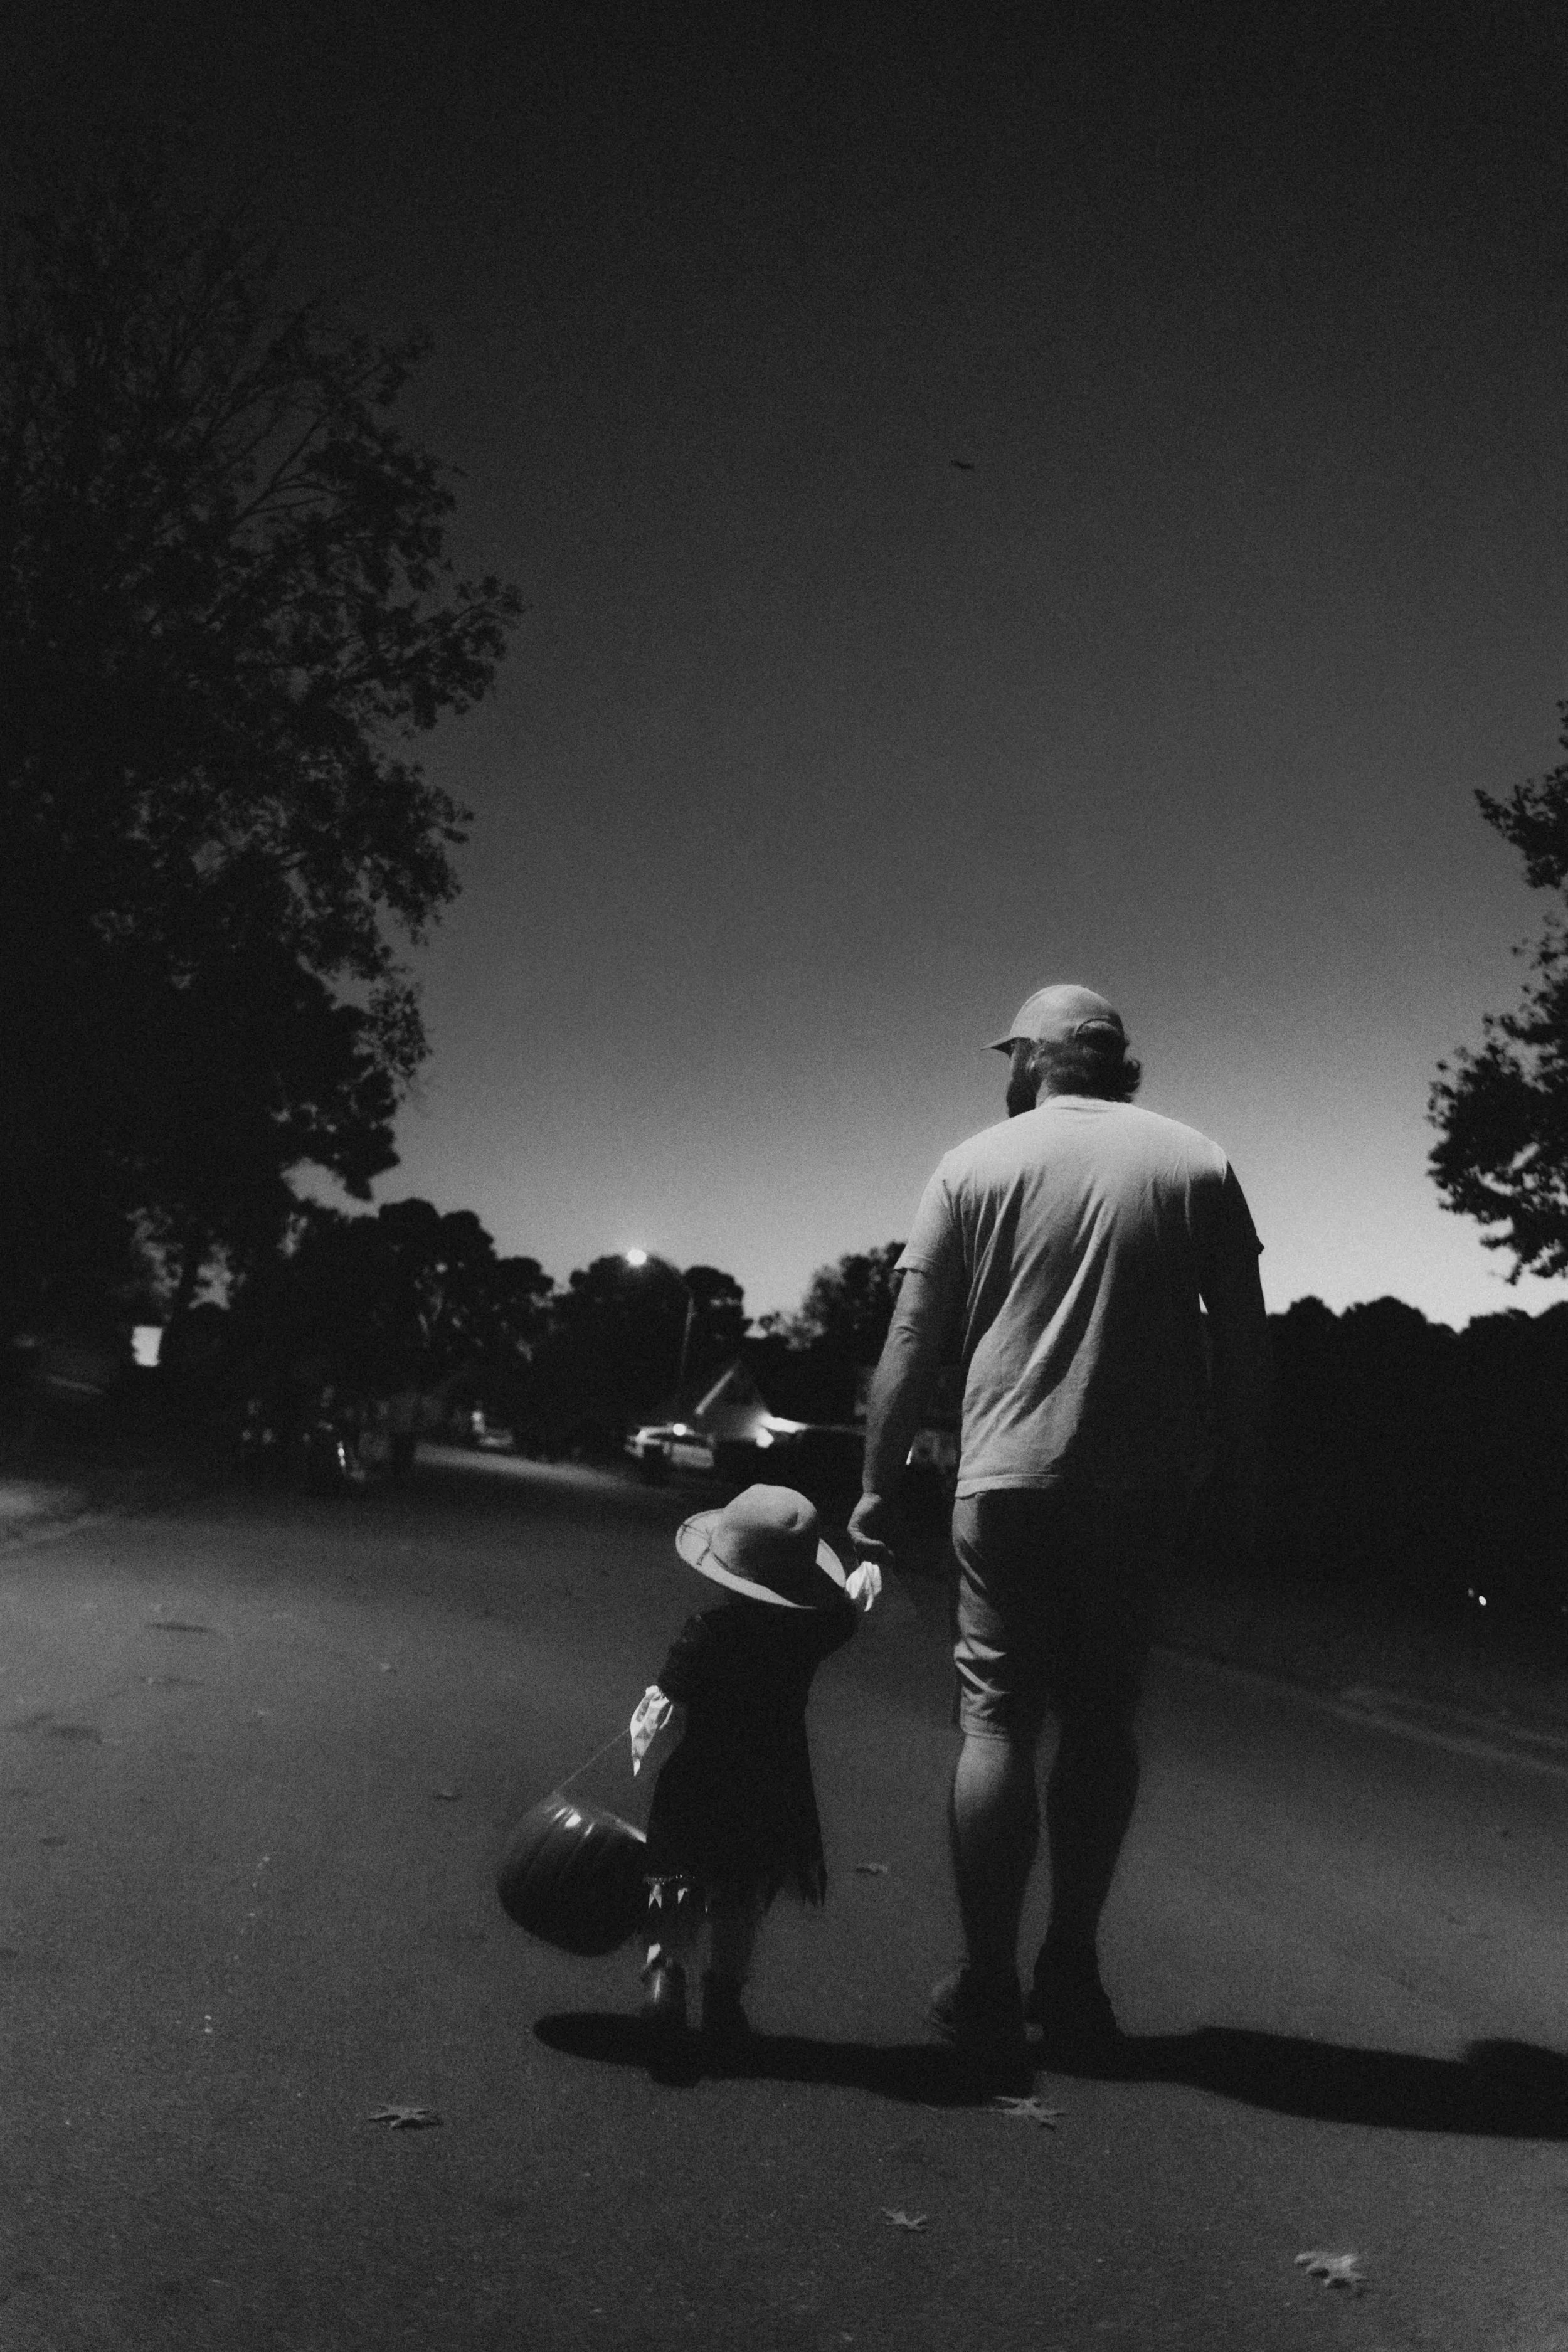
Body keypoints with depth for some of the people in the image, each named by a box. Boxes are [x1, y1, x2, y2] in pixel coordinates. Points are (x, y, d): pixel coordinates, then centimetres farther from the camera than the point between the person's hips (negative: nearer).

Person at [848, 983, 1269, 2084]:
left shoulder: (975, 1166, 3)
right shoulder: (1199, 1164, 6)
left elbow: (911, 1347, 0)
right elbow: (1245, 1340, 4)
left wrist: (879, 1485, 6)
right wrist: (1239, 1478, 11)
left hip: (1010, 1482, -2)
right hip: (1147, 1488, 2)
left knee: (999, 1719, 5)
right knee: (1102, 1723, 13)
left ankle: (990, 1992, 7)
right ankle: (1074, 1975, 20)